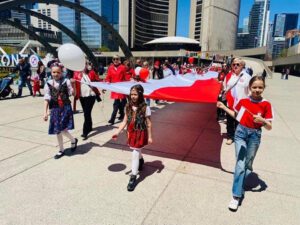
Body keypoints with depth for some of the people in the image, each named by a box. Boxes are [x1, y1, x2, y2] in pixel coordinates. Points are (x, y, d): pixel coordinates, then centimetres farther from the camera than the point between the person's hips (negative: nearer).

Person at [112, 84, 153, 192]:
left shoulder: (145, 108, -16)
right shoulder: (128, 106, -2)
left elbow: (148, 124, -10)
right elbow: (125, 121, 0)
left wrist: (149, 136, -7)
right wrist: (117, 132, -9)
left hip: (140, 133, -5)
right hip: (131, 133, 5)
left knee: (135, 154, -4)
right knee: (137, 151, 25)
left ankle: (133, 177, 10)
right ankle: (141, 161, 58)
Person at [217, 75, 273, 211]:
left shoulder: (266, 105, -9)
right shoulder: (243, 101, -4)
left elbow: (269, 127, -8)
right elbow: (236, 115, 14)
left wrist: (262, 120, -27)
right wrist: (224, 107, 7)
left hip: (255, 136, 0)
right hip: (241, 132, 0)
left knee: (247, 165, 13)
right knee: (240, 163, -7)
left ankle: (239, 188, 34)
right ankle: (236, 196, -4)